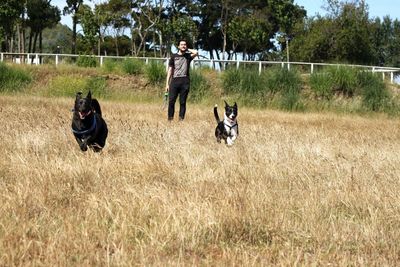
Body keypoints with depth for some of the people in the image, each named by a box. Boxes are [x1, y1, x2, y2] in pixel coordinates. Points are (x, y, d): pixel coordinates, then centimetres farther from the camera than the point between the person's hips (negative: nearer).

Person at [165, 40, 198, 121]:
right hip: (175, 80, 0)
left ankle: (181, 119, 4)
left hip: (185, 81, 0)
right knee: (171, 101, -6)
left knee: (182, 102, 1)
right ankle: (170, 118, -1)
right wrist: (167, 84, 5)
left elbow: (196, 53, -12)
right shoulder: (174, 56, 12)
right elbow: (170, 70, 11)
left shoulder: (188, 56, 11)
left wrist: (187, 49, 6)